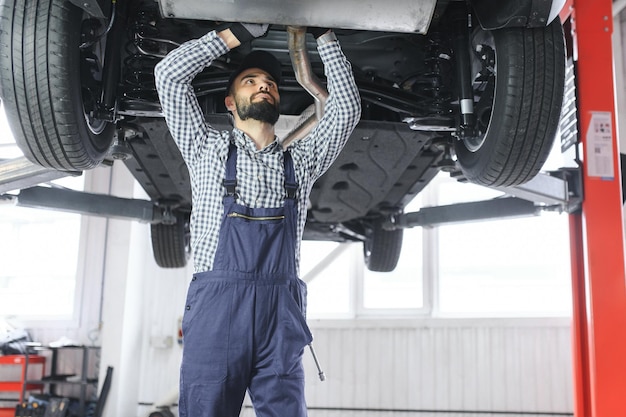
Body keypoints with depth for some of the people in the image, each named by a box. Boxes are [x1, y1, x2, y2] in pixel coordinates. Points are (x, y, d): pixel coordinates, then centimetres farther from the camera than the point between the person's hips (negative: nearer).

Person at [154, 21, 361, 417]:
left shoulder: (300, 160, 21)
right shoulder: (209, 150, 16)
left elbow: (347, 109, 15)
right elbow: (170, 73, 11)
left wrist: (325, 34, 16)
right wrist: (238, 33, 12)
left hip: (281, 313, 2)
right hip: (216, 308, -2)